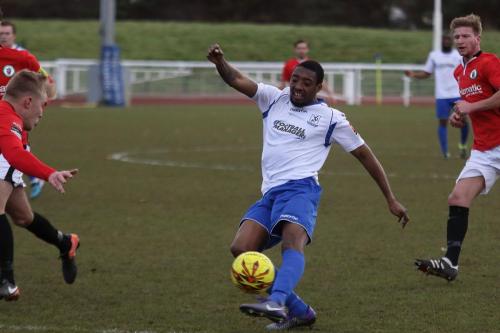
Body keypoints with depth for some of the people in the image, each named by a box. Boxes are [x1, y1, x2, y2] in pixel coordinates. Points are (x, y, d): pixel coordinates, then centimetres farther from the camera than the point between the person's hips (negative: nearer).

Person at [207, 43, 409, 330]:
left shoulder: (330, 118, 8)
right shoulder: (275, 99, 19)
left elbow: (366, 155, 12)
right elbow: (237, 80, 10)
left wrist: (391, 199, 10)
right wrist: (220, 62, -13)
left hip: (299, 189, -5)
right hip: (270, 193, 5)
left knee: (293, 244, -33)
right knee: (242, 249, -15)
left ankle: (277, 302, -61)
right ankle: (299, 312, -9)